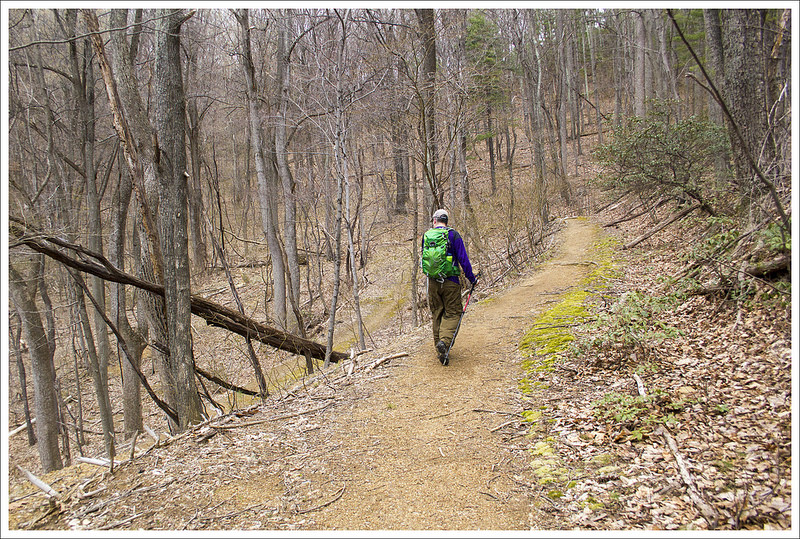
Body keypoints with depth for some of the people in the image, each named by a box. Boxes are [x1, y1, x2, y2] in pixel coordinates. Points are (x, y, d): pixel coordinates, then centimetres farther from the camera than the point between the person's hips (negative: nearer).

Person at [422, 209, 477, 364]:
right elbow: (463, 259, -7)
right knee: (452, 313, 4)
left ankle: (440, 348, 16)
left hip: (433, 281, 3)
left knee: (437, 314, 13)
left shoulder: (426, 236, 6)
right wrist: (471, 278, 2)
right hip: (451, 281, -3)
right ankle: (444, 340, -19)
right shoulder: (453, 235, -4)